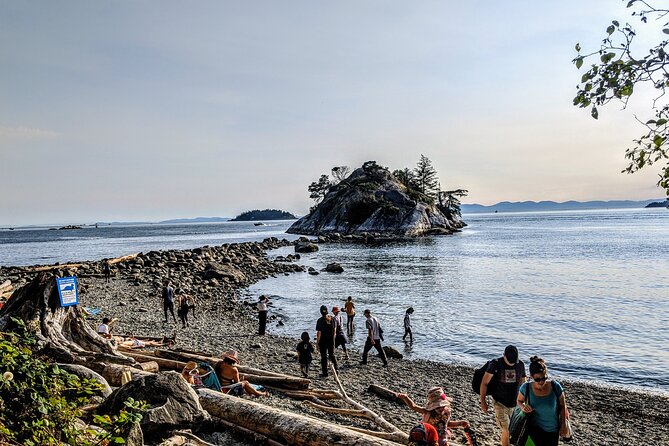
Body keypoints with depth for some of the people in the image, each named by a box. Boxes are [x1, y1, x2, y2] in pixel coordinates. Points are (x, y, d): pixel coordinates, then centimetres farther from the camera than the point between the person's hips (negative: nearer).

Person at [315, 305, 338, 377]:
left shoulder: (320, 320, -16)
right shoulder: (332, 319, -2)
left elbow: (319, 333, -15)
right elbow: (335, 330, 7)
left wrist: (317, 342, -7)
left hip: (323, 341, -4)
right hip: (331, 341, 4)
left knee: (324, 357, 6)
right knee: (332, 355, 19)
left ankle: (324, 372, 12)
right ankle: (336, 369, 15)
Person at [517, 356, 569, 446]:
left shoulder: (555, 386, -19)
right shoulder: (526, 388, -18)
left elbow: (562, 406, -4)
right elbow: (519, 401, 1)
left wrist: (563, 425, 0)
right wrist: (523, 407, -21)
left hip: (554, 429, 2)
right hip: (536, 428, -2)